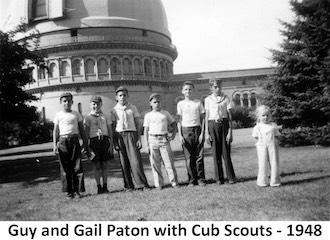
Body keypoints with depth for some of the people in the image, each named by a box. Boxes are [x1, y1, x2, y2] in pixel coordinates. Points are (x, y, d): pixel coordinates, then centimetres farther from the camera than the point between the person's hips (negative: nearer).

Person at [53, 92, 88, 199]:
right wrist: (55, 145, -1)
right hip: (63, 141, -1)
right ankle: (69, 191, 7)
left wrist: (84, 142, 8)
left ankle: (77, 190, 2)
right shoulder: (58, 115, 9)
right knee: (65, 167, 0)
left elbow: (81, 129, 14)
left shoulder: (76, 114, 13)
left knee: (77, 166, -4)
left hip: (74, 140, 1)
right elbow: (55, 131, 7)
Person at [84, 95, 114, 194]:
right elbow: (86, 133, 3)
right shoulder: (88, 117, 6)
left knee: (104, 165, 5)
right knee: (96, 165, 1)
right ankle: (99, 186, 8)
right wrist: (87, 146, -4)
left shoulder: (106, 116, 12)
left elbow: (110, 131, 10)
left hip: (105, 140, 2)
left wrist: (111, 144, 2)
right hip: (94, 141, -2)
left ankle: (105, 186, 11)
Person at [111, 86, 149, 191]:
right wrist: (114, 142, 1)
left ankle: (141, 184, -1)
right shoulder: (114, 110, 8)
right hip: (119, 136, 1)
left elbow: (138, 124, 8)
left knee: (136, 160, -8)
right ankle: (128, 185, 10)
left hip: (131, 134, -1)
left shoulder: (132, 108, 8)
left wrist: (139, 139, 0)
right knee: (124, 162, 2)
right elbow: (112, 127, 8)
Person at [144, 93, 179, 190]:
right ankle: (159, 184, 11)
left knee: (169, 162, -2)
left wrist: (173, 136, 3)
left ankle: (174, 182, 7)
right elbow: (146, 131, 6)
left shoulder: (165, 113, 10)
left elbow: (174, 125, 17)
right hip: (153, 140, 0)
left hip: (164, 139, 0)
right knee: (155, 164, 1)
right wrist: (147, 145, 0)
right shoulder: (148, 115, 7)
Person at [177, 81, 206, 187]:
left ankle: (200, 179, 9)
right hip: (186, 130, 0)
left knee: (199, 156, -1)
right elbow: (179, 120, 5)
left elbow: (202, 119, 7)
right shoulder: (180, 104, 6)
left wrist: (202, 133, -2)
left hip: (197, 129, 0)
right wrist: (180, 135, -2)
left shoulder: (198, 103, 7)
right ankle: (191, 179, 10)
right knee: (189, 157, 1)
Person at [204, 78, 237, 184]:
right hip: (212, 125, 1)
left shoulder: (226, 99, 5)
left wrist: (230, 131, -5)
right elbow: (206, 116, 7)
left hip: (224, 124, -1)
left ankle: (231, 177, 10)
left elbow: (229, 115, 3)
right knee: (216, 152, 3)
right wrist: (206, 132, 2)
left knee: (226, 151, -1)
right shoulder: (208, 99, 7)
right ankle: (219, 178, 12)